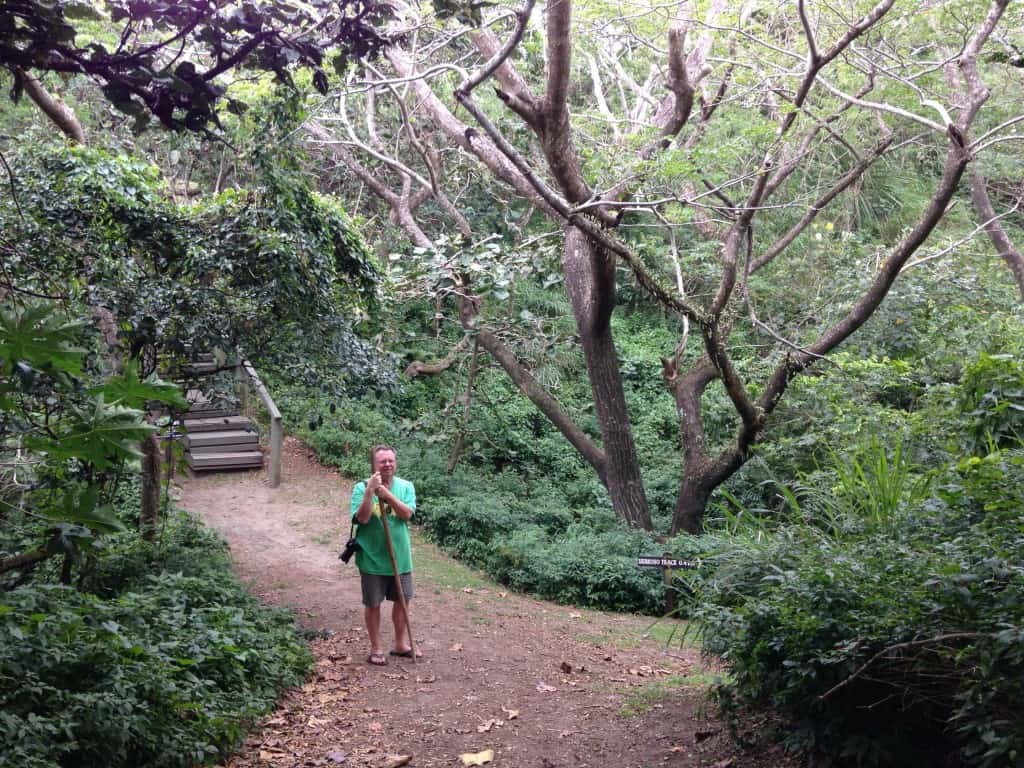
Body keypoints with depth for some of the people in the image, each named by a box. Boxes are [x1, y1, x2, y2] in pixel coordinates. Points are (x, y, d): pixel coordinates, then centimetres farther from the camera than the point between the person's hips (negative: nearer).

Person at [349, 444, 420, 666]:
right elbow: (362, 518, -22)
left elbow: (406, 514, -16)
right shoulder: (362, 487, -11)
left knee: (402, 600, 15)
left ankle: (400, 643, 32)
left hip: (400, 557, 3)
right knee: (373, 603, 9)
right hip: (373, 558, -3)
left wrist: (386, 494, -26)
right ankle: (376, 647, 24)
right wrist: (370, 491, -31)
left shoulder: (406, 486, -3)